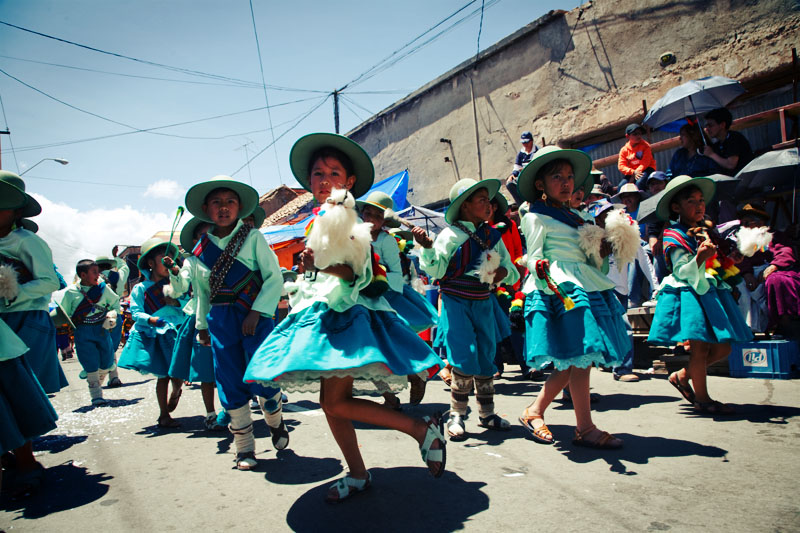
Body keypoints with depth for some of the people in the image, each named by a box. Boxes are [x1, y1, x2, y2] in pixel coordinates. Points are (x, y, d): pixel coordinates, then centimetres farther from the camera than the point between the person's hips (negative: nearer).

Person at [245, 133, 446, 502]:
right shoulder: (316, 222, 18)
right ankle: (357, 476, 22)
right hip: (319, 313, 8)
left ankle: (424, 429, -5)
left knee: (335, 402, -14)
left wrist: (322, 264, -29)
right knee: (332, 402, 9)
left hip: (346, 313, -8)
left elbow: (359, 273, -17)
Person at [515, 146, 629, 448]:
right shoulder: (537, 217, -2)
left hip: (588, 287, 8)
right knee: (580, 358, -8)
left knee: (573, 362, 7)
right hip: (560, 289, -8)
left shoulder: (579, 217, 21)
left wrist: (602, 253, 6)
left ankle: (534, 412, 18)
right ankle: (585, 429, 2)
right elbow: (533, 257, -8)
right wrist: (541, 269, -28)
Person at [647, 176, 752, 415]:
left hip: (711, 293, 8)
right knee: (700, 346, -7)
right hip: (689, 295, -8)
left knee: (722, 347, 6)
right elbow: (682, 272, -17)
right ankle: (702, 399, 6)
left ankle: (682, 376, 22)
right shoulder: (674, 238, -7)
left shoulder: (706, 232, 16)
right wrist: (700, 257, -32)